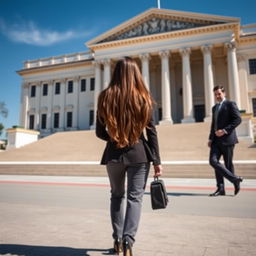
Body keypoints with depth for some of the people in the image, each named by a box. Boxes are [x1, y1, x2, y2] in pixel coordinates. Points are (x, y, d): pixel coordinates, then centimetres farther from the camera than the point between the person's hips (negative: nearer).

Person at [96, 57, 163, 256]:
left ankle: (117, 239, 25)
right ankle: (128, 239, -6)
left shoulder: (106, 97, -2)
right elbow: (151, 132, -4)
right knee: (135, 197, 7)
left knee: (117, 195, 19)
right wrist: (157, 161, 1)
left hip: (114, 154, 2)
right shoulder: (143, 98, -3)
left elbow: (100, 132, 0)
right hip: (139, 154, -1)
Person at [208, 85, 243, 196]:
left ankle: (235, 182, 17)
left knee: (228, 164, 0)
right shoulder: (215, 107, 22)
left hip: (227, 139, -6)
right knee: (213, 161, -7)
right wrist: (210, 138, 13)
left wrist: (225, 130, -18)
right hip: (216, 140, 6)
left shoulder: (230, 104, 0)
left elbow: (238, 119, -12)